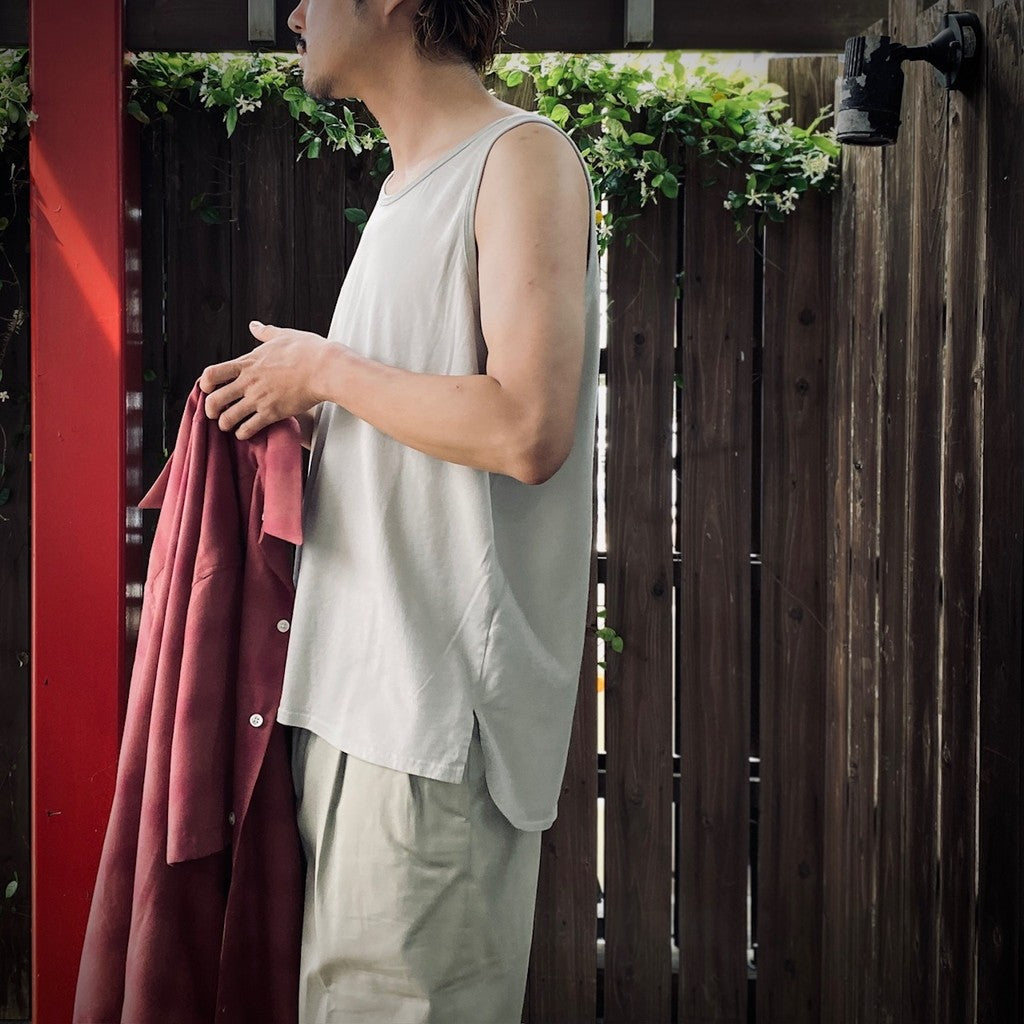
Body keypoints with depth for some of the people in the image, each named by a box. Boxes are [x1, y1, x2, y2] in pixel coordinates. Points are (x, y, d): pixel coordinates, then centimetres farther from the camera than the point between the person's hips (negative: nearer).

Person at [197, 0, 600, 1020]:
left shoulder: (523, 156, -8)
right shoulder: (406, 187, 21)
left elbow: (524, 430, -21)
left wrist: (324, 370, -9)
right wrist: (303, 413, 9)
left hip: (443, 700, -9)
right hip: (348, 680, 9)